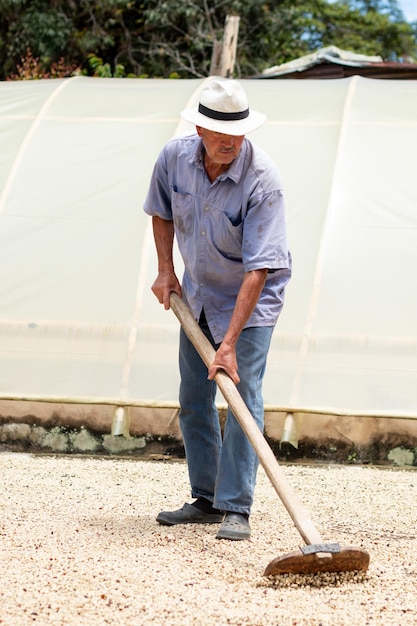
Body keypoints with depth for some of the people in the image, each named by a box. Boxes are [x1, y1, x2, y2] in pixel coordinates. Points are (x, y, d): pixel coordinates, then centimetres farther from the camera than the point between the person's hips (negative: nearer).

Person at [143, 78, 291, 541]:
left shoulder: (262, 181, -31)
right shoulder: (175, 157, -15)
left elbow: (258, 270, -33)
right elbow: (161, 210, 9)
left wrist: (230, 342, -37)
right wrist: (165, 270, 0)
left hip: (251, 297, -6)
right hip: (197, 290, 6)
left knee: (241, 395, -14)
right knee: (193, 400, 9)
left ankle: (236, 508, -10)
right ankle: (206, 499, 20)